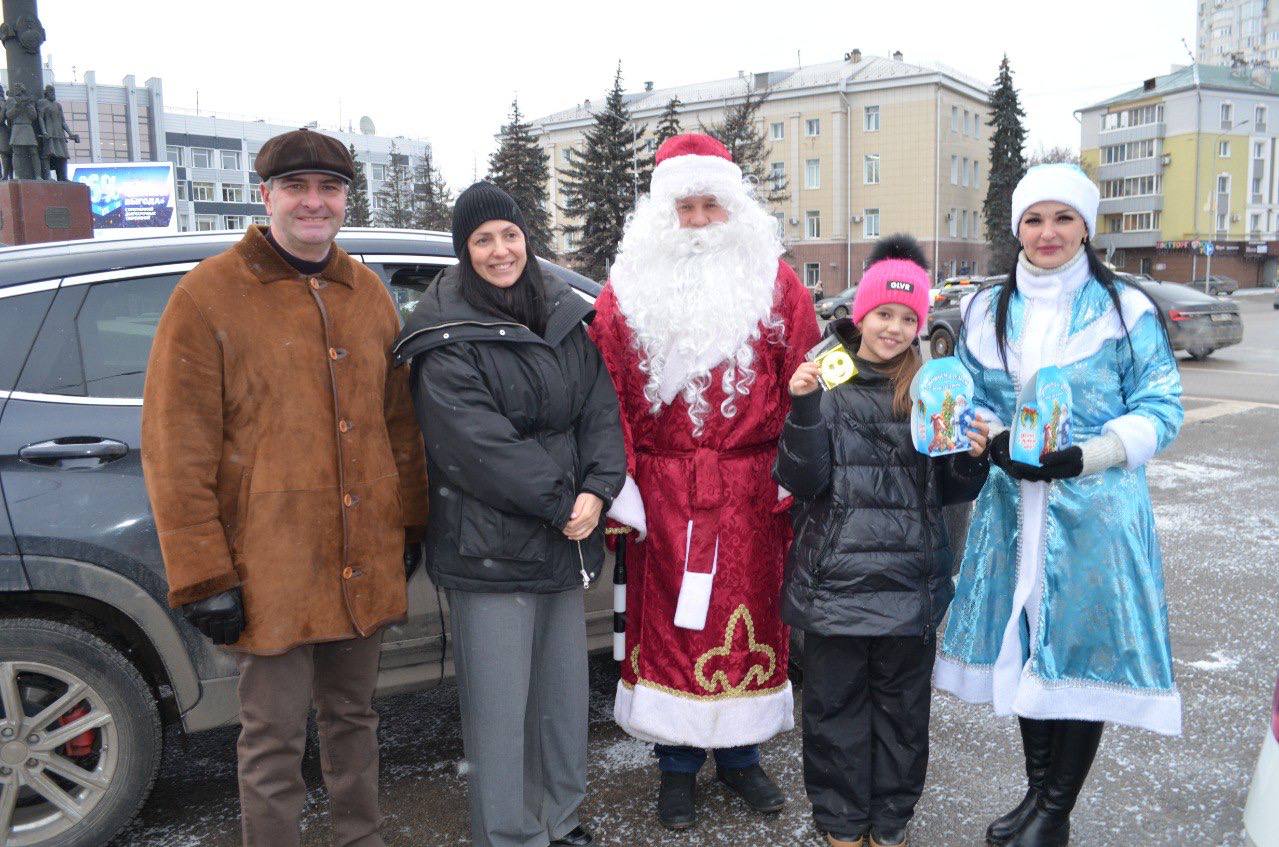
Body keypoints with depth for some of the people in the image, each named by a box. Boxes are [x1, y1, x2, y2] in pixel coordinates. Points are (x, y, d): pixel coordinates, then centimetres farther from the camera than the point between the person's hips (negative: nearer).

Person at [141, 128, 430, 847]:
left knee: (354, 717, 20)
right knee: (276, 741, 6)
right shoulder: (208, 297, -7)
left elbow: (401, 422, 15)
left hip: (366, 564, 5)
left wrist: (410, 526, 15)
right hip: (271, 573, -5)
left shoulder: (369, 294, 9)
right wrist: (204, 578, -12)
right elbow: (176, 453, -9)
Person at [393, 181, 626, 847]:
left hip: (566, 542, 6)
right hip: (488, 549, -6)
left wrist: (596, 491, -11)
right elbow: (479, 442, -17)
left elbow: (600, 409, 5)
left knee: (565, 695, 17)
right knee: (499, 710, 2)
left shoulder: (565, 318, 10)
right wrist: (561, 503, -15)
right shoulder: (447, 337, -9)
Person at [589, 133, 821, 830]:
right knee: (667, 621, 7)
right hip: (663, 490, 0)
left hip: (750, 491, 0)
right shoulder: (627, 292, 4)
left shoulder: (774, 283, 4)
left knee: (747, 617, 10)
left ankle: (739, 754, 30)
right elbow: (608, 391, -1)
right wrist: (619, 482, -7)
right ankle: (677, 765, 25)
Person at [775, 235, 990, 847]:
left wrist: (972, 458, -12)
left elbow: (949, 492, 9)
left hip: (910, 578, 2)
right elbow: (802, 481, -8)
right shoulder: (826, 379, -1)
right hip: (835, 574, -1)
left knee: (903, 704, 13)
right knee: (835, 702, 9)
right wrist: (804, 408, -21)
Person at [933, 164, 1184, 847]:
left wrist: (1086, 456, -18)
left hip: (1097, 511, -3)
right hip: (1015, 507, 4)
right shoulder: (986, 310, 8)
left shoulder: (1126, 309, -2)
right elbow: (967, 398, 11)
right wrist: (997, 443, -11)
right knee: (1025, 649, 12)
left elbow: (1160, 408, -3)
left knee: (1084, 651, 3)